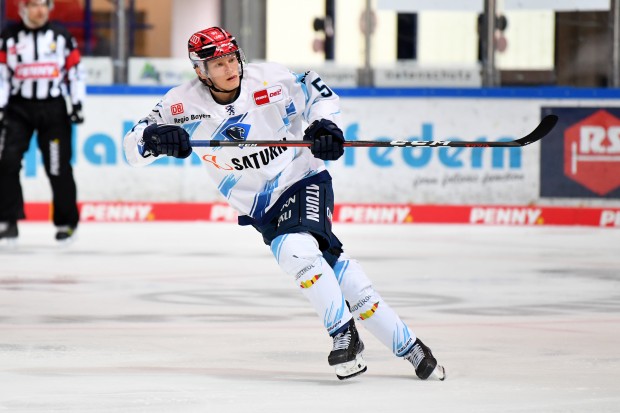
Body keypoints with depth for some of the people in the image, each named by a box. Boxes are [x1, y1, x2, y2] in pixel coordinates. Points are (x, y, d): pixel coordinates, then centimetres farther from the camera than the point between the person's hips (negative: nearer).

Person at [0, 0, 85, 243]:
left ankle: (66, 222, 12)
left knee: (58, 166, -1)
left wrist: (77, 105, 1)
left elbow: (75, 71, 7)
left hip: (53, 109, 0)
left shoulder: (61, 36, 4)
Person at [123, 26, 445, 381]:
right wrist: (154, 137, -35)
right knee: (332, 265, -12)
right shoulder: (185, 104, -11)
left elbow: (318, 93, 2)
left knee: (298, 249, -29)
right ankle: (405, 347, -6)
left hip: (303, 180, -2)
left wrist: (326, 126, -17)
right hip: (261, 208, 2)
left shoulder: (270, 79, -14)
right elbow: (134, 148, -13)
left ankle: (346, 335, -16)